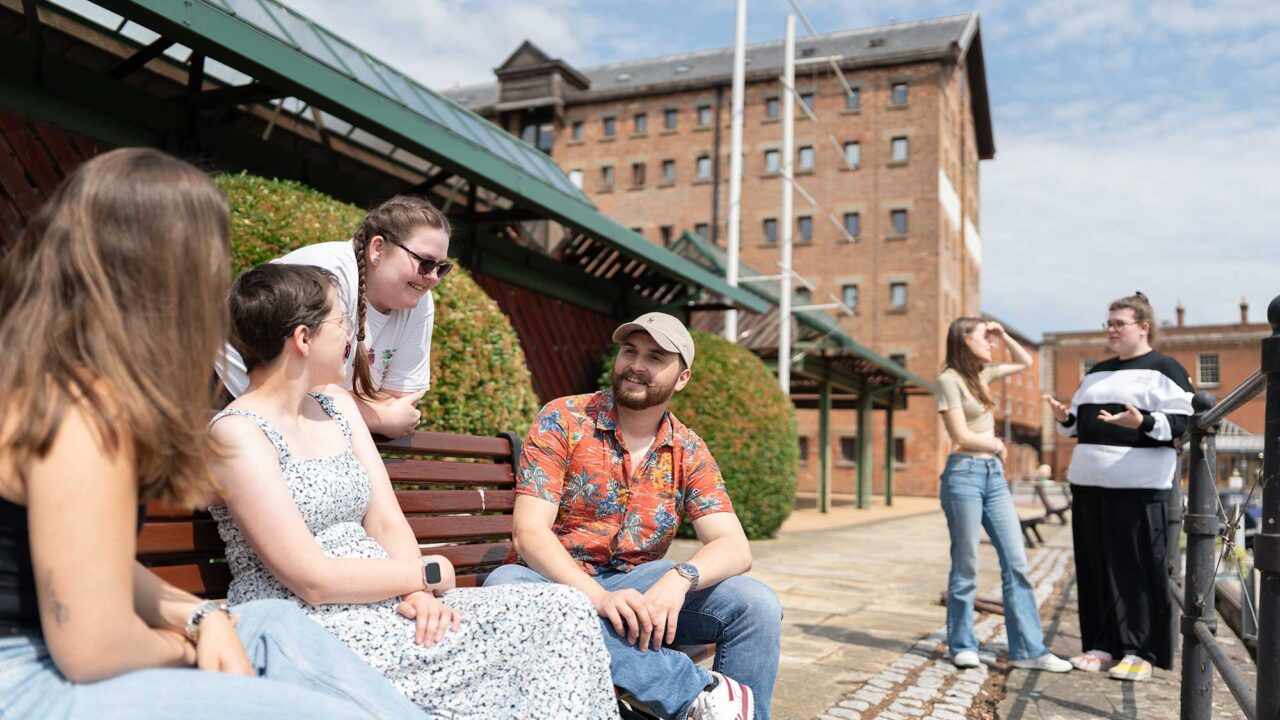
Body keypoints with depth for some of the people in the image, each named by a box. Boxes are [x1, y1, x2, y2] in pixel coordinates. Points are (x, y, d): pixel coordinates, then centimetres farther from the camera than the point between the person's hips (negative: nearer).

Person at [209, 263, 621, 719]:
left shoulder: (339, 408, 14)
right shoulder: (237, 432, -10)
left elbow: (388, 523, 8)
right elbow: (311, 580, -16)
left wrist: (417, 594, -11)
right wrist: (427, 574, -7)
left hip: (381, 606, 8)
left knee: (566, 612, -10)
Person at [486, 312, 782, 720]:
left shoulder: (689, 452, 2)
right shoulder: (563, 420, -8)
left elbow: (735, 548, -8)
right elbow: (529, 532, -16)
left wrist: (679, 579, -31)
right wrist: (600, 597, -32)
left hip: (636, 587, 2)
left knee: (757, 604, -20)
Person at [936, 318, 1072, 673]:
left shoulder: (982, 373, 15)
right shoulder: (949, 379, -8)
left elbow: (1025, 363, 30)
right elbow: (961, 437, -13)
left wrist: (1004, 336, 15)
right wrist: (996, 445, 3)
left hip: (994, 475, 8)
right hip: (964, 474, -8)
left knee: (1016, 563, 3)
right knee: (966, 567, 0)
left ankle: (1028, 649, 7)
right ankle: (962, 645, 13)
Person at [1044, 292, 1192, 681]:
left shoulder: (1165, 370, 0)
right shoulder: (1097, 372, 21)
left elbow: (1182, 423, -10)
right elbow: (1080, 422, 25)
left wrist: (1142, 423, -27)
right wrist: (1065, 417, 4)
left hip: (1139, 487, -7)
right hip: (1089, 483, 7)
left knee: (1139, 569, -4)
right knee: (1095, 568, 8)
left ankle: (1141, 651, 4)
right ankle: (1102, 644, 16)